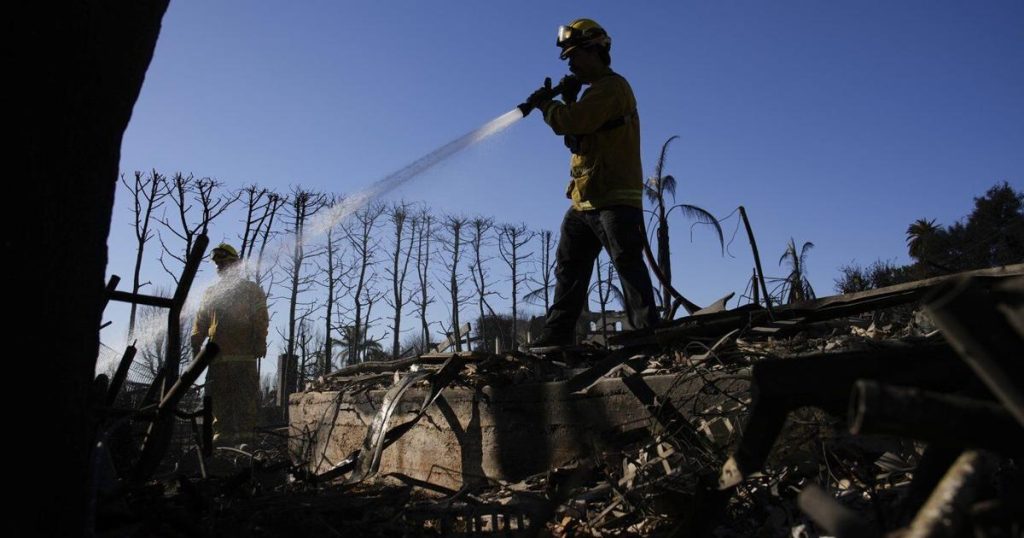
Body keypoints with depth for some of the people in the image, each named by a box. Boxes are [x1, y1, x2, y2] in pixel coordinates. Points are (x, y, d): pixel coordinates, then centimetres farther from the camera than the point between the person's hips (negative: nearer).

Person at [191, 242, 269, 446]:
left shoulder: (251, 290, 11)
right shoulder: (210, 293, 23)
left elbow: (261, 319, 1)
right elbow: (200, 322, 19)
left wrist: (260, 342, -12)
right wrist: (196, 344, 5)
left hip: (244, 354, -3)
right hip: (218, 354, 4)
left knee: (245, 398, -6)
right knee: (219, 398, 1)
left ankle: (246, 434, -7)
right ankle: (222, 434, 3)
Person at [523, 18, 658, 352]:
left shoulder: (612, 86, -8)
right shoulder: (597, 91, 24)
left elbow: (573, 122, -21)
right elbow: (576, 137, 22)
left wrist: (546, 104, -2)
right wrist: (565, 101, 8)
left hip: (614, 199, -10)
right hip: (584, 200, 10)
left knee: (628, 265, -10)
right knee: (569, 269, 8)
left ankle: (647, 333, -7)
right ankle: (557, 335, 11)